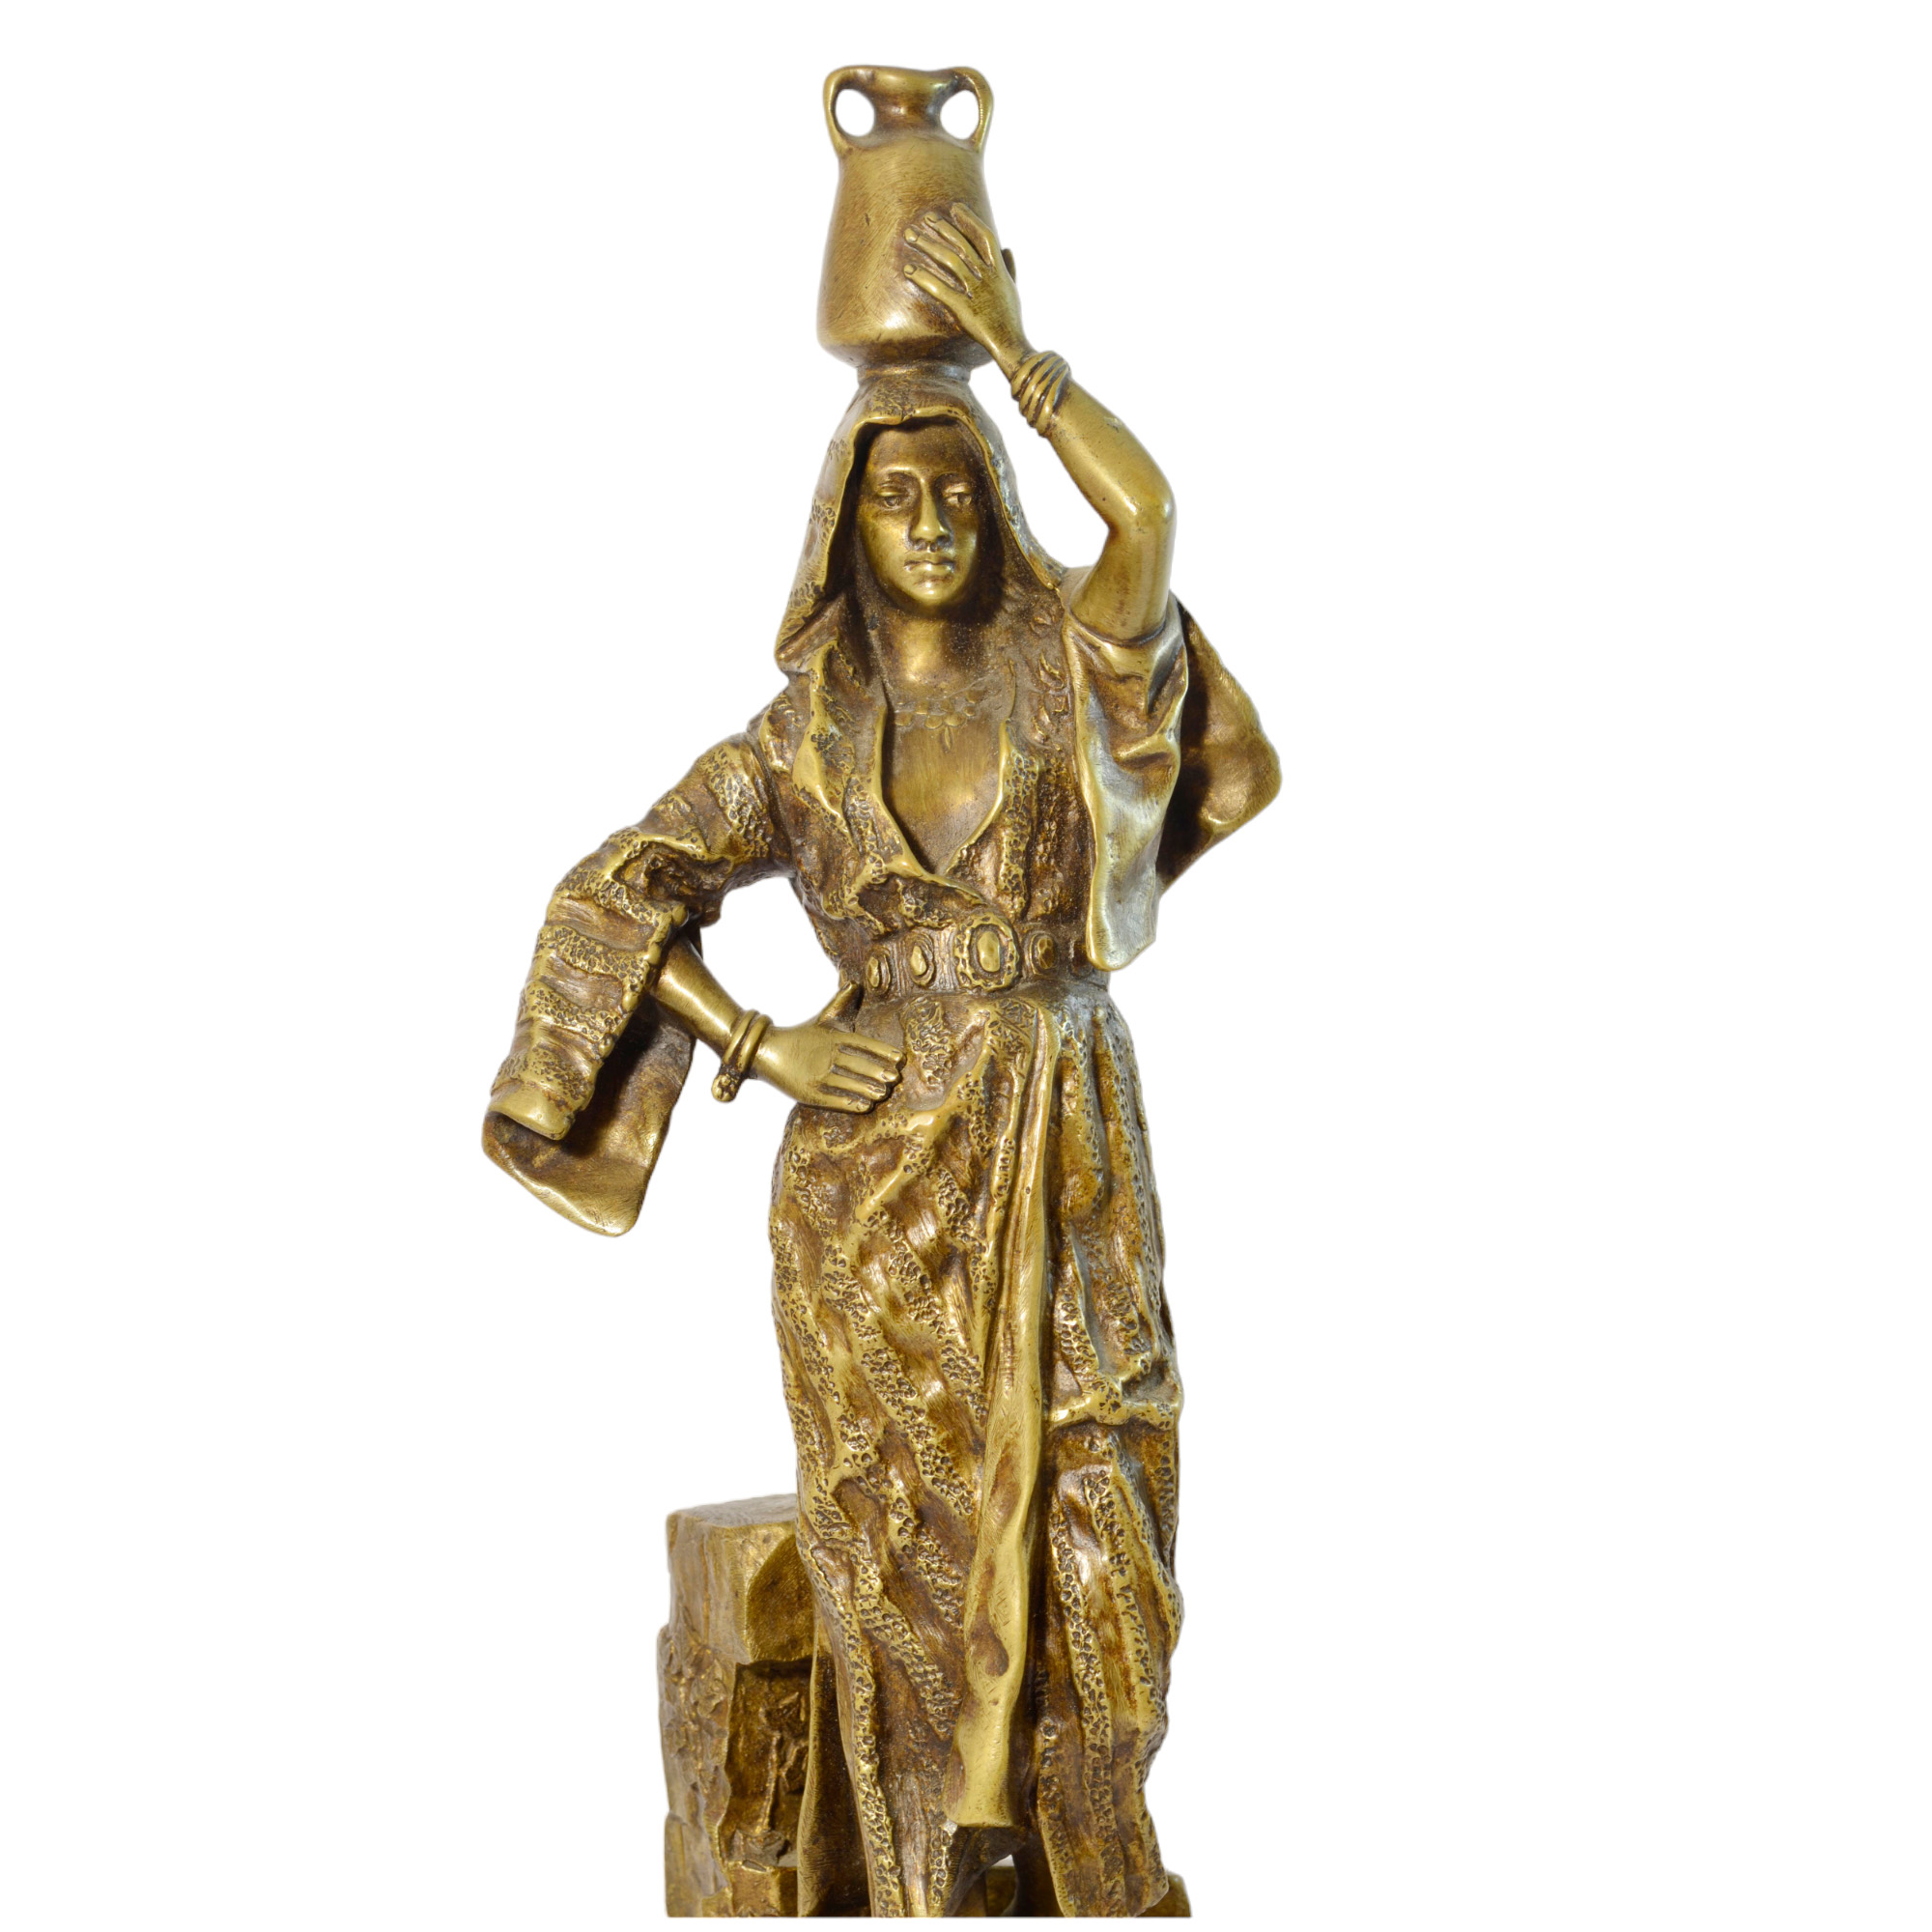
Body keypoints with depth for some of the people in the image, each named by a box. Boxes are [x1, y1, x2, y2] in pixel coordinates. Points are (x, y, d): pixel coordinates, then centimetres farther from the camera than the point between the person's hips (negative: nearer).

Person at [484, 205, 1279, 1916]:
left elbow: (1147, 512, -13)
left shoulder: (1059, 681, 5)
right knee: (913, 1530, 2)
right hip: (884, 1162, -1)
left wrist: (1010, 345, -10)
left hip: (1069, 1151, 1)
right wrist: (763, 1050, -8)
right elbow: (608, 900, 2)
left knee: (1078, 1517, 2)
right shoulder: (796, 743, 4)